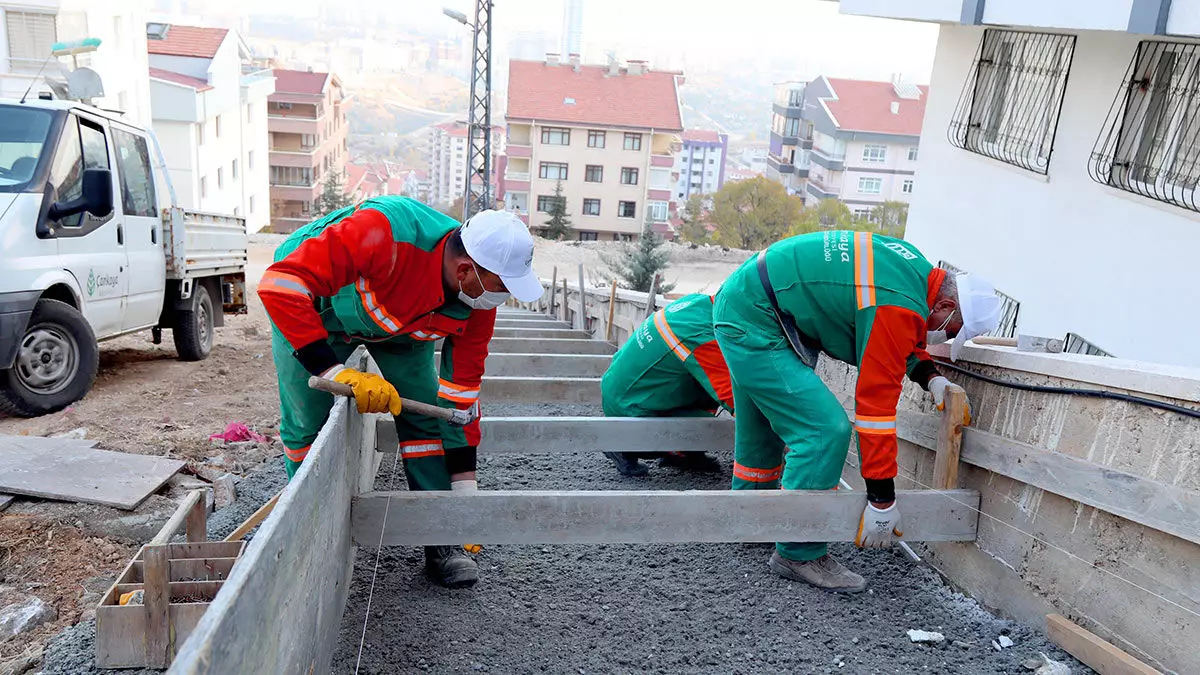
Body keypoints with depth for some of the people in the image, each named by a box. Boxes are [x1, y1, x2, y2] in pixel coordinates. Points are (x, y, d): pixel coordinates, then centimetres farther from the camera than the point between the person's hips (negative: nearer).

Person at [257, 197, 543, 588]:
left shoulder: (479, 297, -24)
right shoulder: (381, 235, -45)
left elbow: (461, 389, -14)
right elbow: (280, 284, -44)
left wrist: (465, 489, -12)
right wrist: (335, 372, -47)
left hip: (399, 320, 4)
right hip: (313, 309, -4)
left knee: (425, 415, -6)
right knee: (307, 423, -7)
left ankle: (441, 541, 5)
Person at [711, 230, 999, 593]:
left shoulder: (916, 269, 4)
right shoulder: (898, 310, -24)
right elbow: (876, 403, -21)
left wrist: (930, 376, 6)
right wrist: (882, 502, -14)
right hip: (754, 322, -11)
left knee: (763, 432, 23)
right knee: (826, 430, -14)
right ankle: (799, 555, -3)